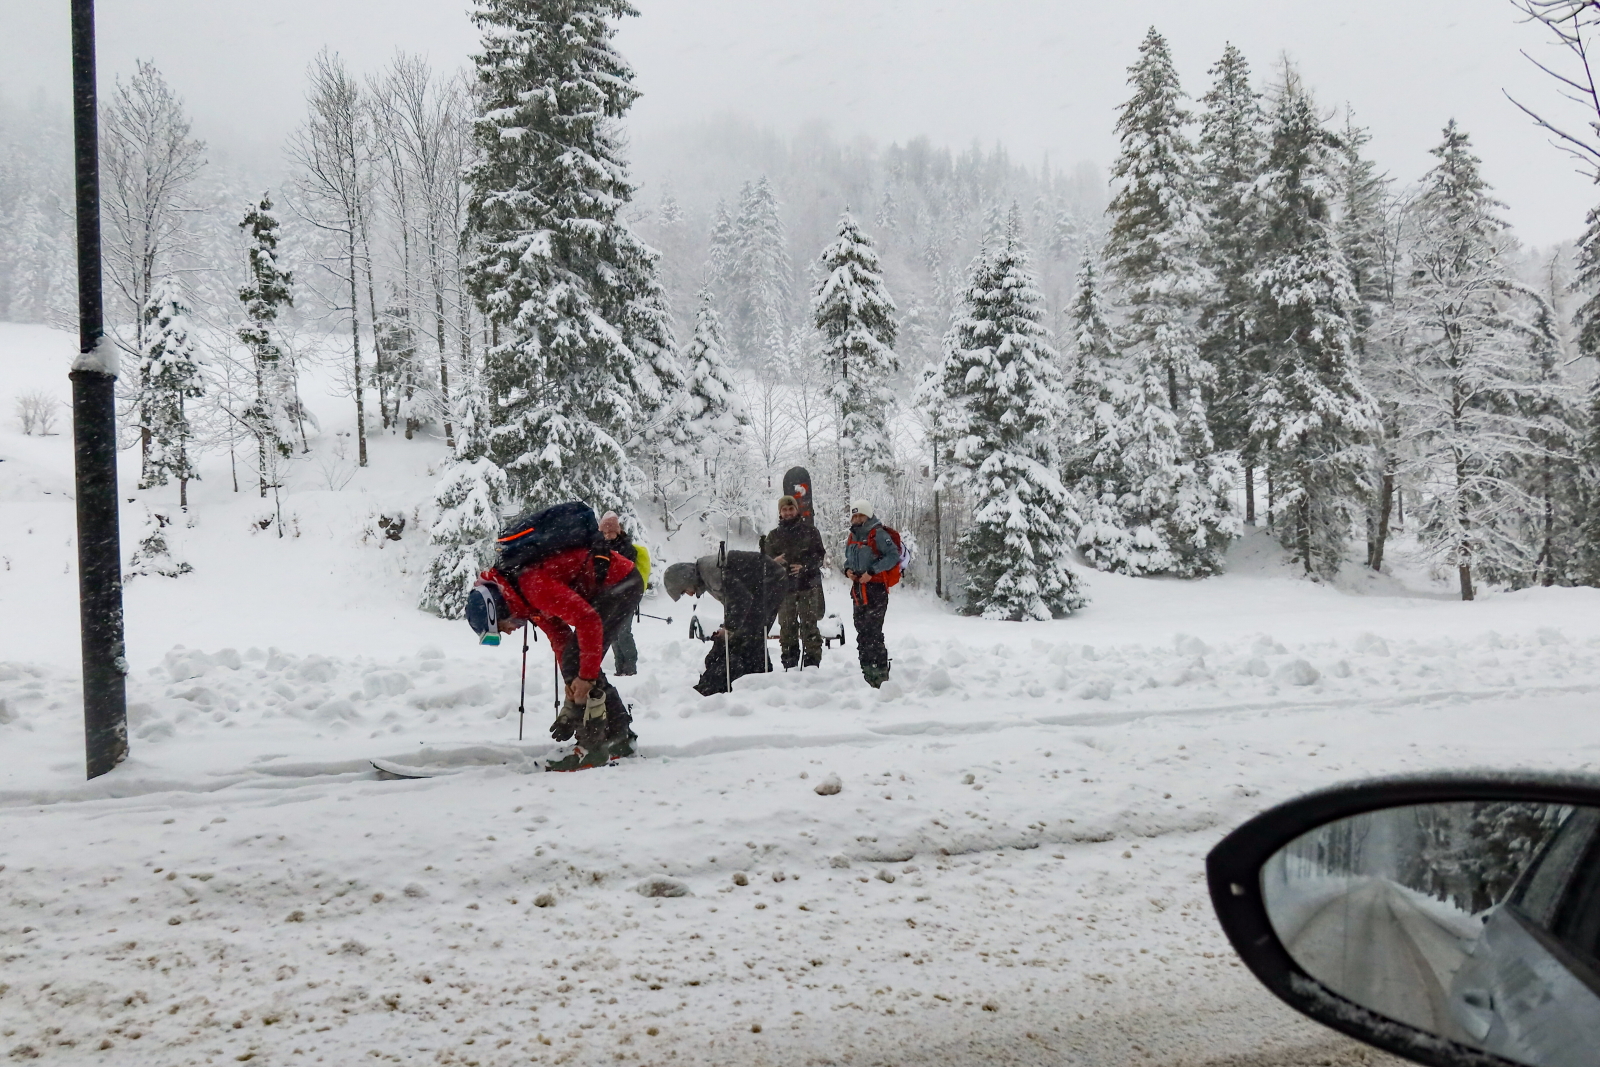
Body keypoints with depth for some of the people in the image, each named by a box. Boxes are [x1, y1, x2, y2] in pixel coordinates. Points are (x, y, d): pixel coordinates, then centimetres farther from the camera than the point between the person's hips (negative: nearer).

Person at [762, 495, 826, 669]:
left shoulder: (809, 531, 6)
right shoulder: (774, 535, 13)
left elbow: (820, 555, 2)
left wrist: (804, 566, -15)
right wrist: (774, 561, -15)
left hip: (808, 584, -2)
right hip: (783, 587, 2)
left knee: (809, 625, -5)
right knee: (787, 626, 4)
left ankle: (812, 662, -2)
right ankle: (789, 665, 10)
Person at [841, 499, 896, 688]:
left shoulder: (878, 534, -9)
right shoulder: (852, 537, 16)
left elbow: (894, 555, -16)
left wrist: (871, 571, -20)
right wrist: (847, 570, 5)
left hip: (876, 589, -8)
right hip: (858, 591, 8)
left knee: (873, 632, -12)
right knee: (862, 633, 10)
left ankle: (881, 674, -8)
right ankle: (867, 672, 18)